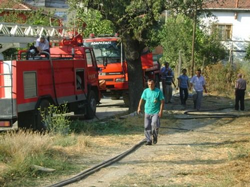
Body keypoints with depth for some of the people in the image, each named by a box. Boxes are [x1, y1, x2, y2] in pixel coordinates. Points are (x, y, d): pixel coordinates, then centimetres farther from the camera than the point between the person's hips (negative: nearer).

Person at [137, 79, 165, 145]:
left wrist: (161, 111, -11)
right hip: (147, 112, 3)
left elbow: (162, 102, -3)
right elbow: (142, 99, 13)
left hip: (156, 112, -3)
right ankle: (148, 140, 11)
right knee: (147, 127, 1)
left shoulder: (158, 91, -3)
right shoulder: (146, 91, 5)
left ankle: (155, 136, 9)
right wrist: (139, 107, 1)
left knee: (155, 125, -17)